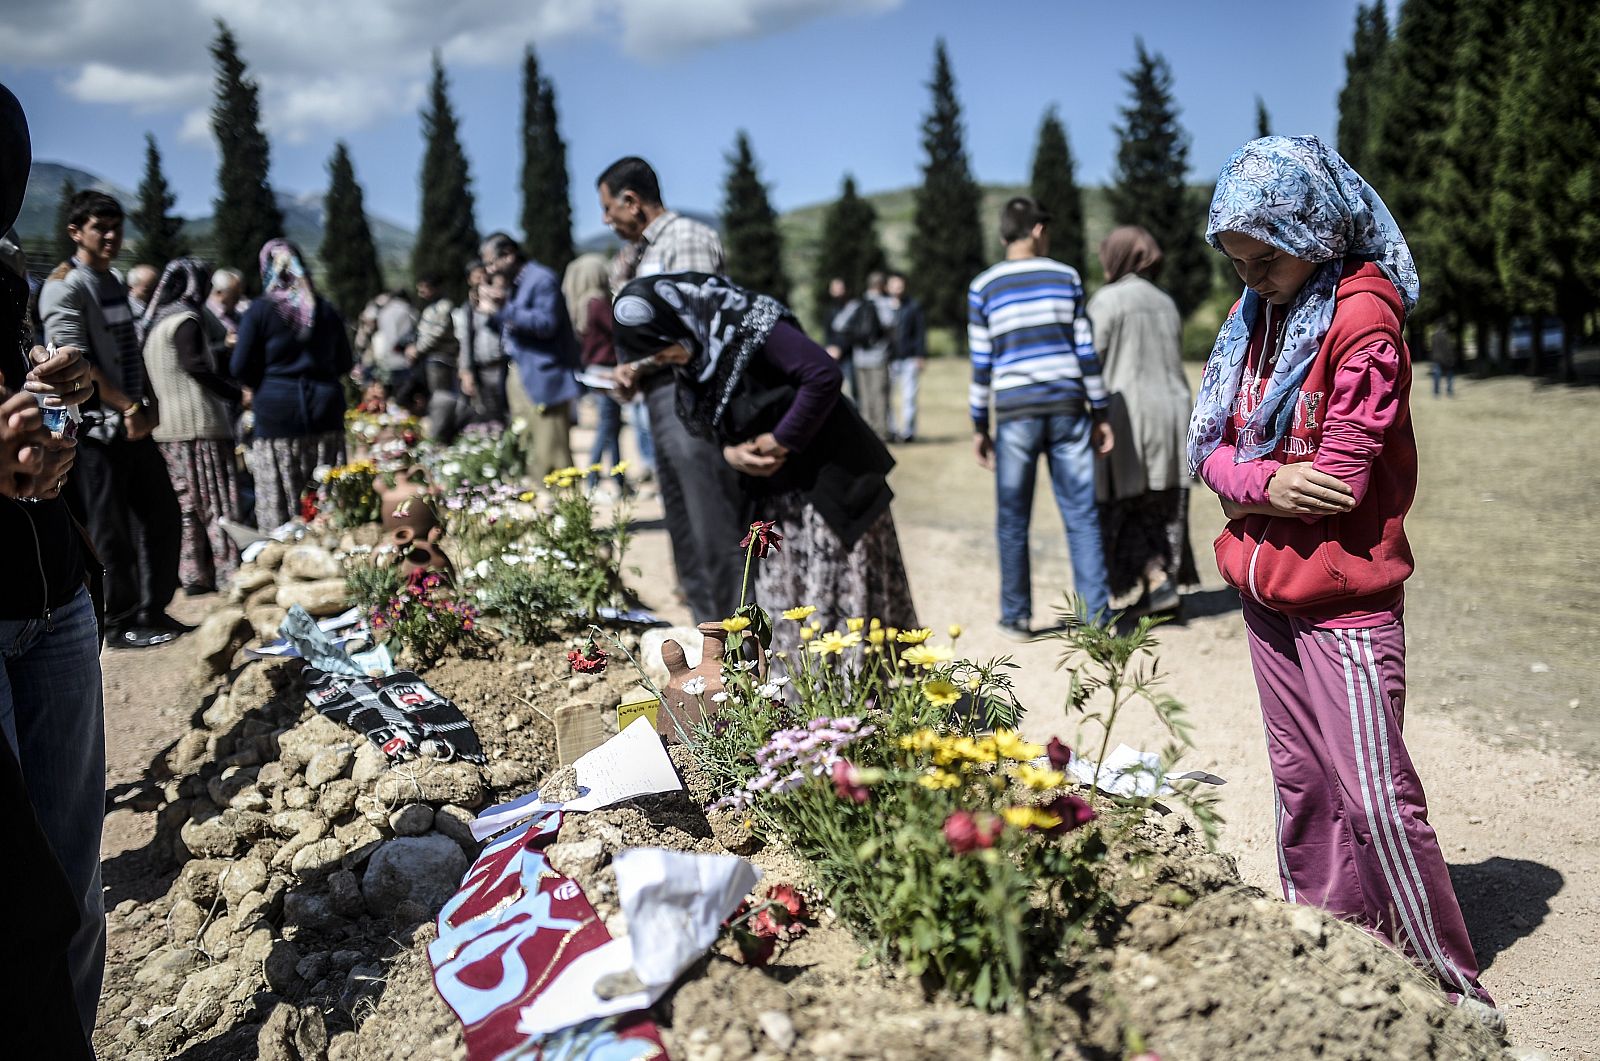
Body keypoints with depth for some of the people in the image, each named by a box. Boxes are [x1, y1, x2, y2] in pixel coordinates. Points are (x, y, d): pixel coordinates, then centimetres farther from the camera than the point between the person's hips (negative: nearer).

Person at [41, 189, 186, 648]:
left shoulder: (115, 284, 16)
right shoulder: (64, 289, -9)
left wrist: (150, 404, 7)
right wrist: (129, 408, -16)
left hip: (136, 424, 8)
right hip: (97, 429, -8)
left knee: (163, 518, 11)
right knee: (111, 532, -1)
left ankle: (154, 611, 22)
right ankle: (121, 624, 9)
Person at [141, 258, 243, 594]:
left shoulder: (155, 322, 18)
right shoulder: (186, 320, -10)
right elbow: (196, 367, -19)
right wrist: (237, 393, -13)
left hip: (166, 426, 9)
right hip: (197, 424, -8)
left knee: (188, 502, 11)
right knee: (217, 500, -4)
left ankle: (193, 574, 13)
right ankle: (228, 572, -3)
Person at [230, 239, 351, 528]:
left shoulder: (260, 310, -3)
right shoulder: (325, 309, 8)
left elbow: (240, 368, -4)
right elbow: (344, 362, 14)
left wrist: (261, 385, 14)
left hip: (276, 410, -3)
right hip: (324, 412, 3)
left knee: (277, 505, 0)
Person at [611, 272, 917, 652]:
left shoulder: (750, 326, -19)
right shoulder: (689, 365, 5)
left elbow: (825, 374, -26)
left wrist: (782, 441, -18)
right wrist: (731, 453, -9)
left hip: (829, 482, -7)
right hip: (771, 498, 8)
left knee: (840, 609, -5)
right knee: (780, 613, 7)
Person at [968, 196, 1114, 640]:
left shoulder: (983, 287, 3)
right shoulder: (1067, 277, 6)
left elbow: (981, 363, 2)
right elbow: (1086, 350, 3)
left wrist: (979, 427, 8)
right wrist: (1101, 413, 8)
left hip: (1015, 413, -1)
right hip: (1068, 407, 1)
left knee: (1013, 520, 8)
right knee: (1081, 514, 4)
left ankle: (1016, 617, 13)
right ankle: (1096, 614, 2)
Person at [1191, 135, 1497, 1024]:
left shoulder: (1363, 320, -13)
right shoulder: (1254, 315, 10)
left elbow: (1339, 481, -19)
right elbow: (1210, 448, 6)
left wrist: (1243, 477, -5)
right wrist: (1267, 483, -14)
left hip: (1344, 599, -7)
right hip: (1268, 592, 7)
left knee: (1375, 794, -6)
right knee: (1302, 784, 13)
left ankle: (1454, 991, 8)